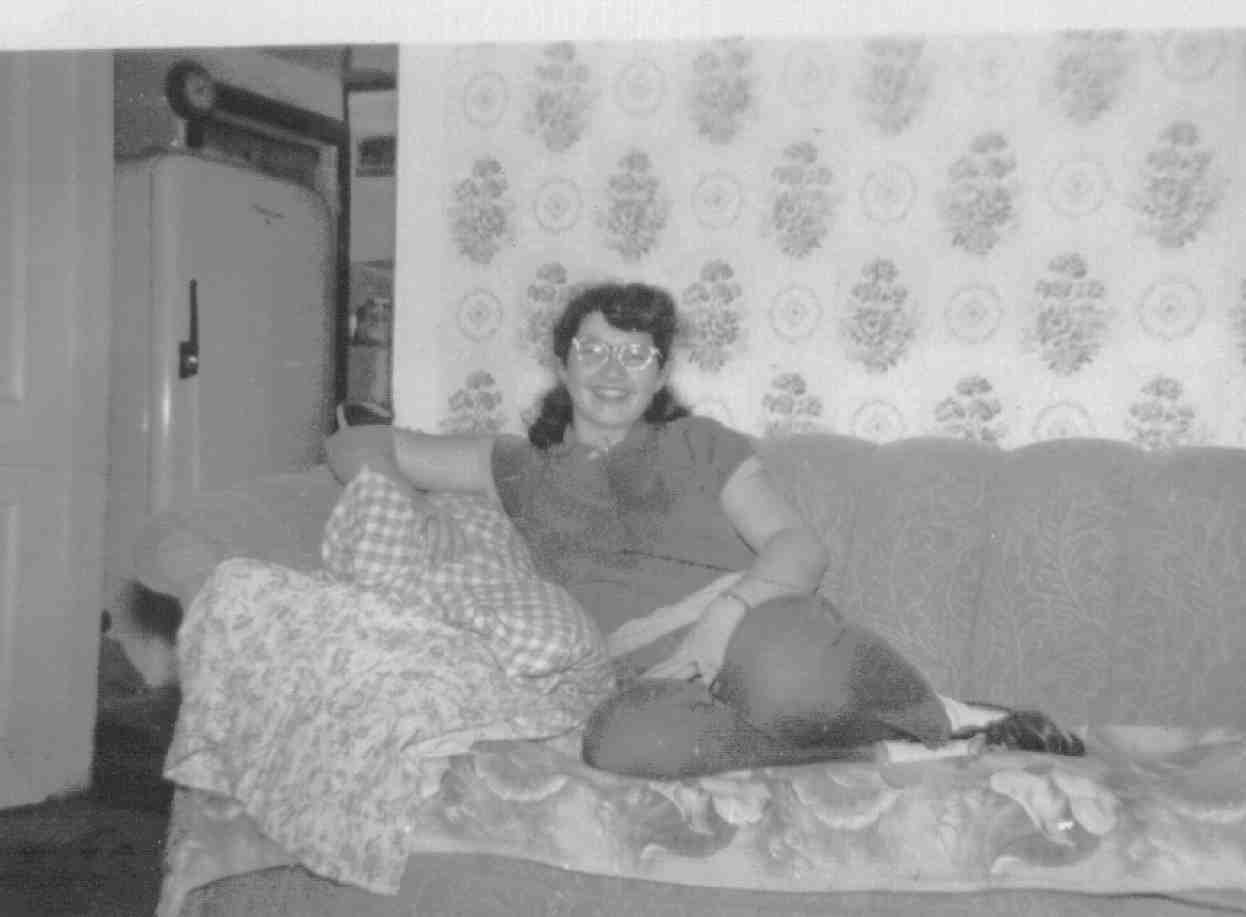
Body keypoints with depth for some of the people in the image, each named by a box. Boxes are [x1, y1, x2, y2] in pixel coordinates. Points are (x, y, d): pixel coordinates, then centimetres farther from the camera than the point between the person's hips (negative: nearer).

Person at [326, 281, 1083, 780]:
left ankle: (942, 714, -11)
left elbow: (803, 546, 3)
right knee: (626, 740, -38)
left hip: (759, 630, -1)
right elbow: (356, 446, 25)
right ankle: (882, 739, -23)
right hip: (654, 675, 1)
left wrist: (726, 613, -17)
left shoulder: (699, 444, 18)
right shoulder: (523, 470, 22)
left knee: (786, 681, -40)